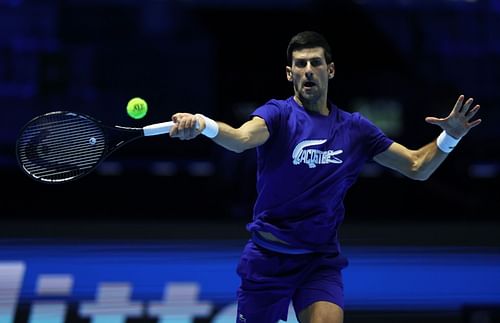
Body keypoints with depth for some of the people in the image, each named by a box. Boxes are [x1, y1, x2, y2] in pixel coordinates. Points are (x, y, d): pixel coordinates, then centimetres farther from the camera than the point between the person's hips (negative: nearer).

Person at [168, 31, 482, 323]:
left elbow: (417, 166, 9)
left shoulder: (355, 128, 4)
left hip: (322, 261, 2)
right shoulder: (278, 114, -8)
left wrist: (450, 136, -11)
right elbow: (242, 138, -30)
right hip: (267, 257, -2)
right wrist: (202, 124, -53)